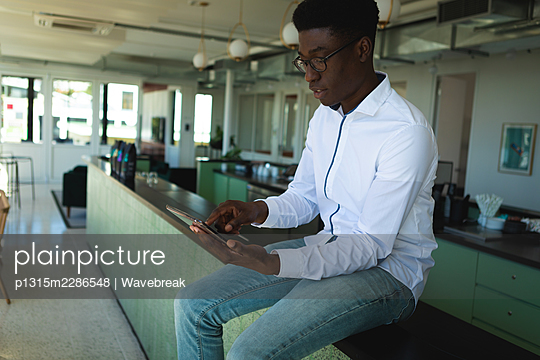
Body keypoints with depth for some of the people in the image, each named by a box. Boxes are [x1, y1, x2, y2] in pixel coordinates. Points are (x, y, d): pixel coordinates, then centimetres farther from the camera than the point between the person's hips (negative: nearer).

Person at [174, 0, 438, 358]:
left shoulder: (406, 131, -20)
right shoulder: (325, 117, 7)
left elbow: (375, 244, -21)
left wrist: (275, 263, -32)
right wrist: (258, 211, -11)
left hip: (387, 271, -7)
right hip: (327, 248, 7)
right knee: (194, 304, -3)